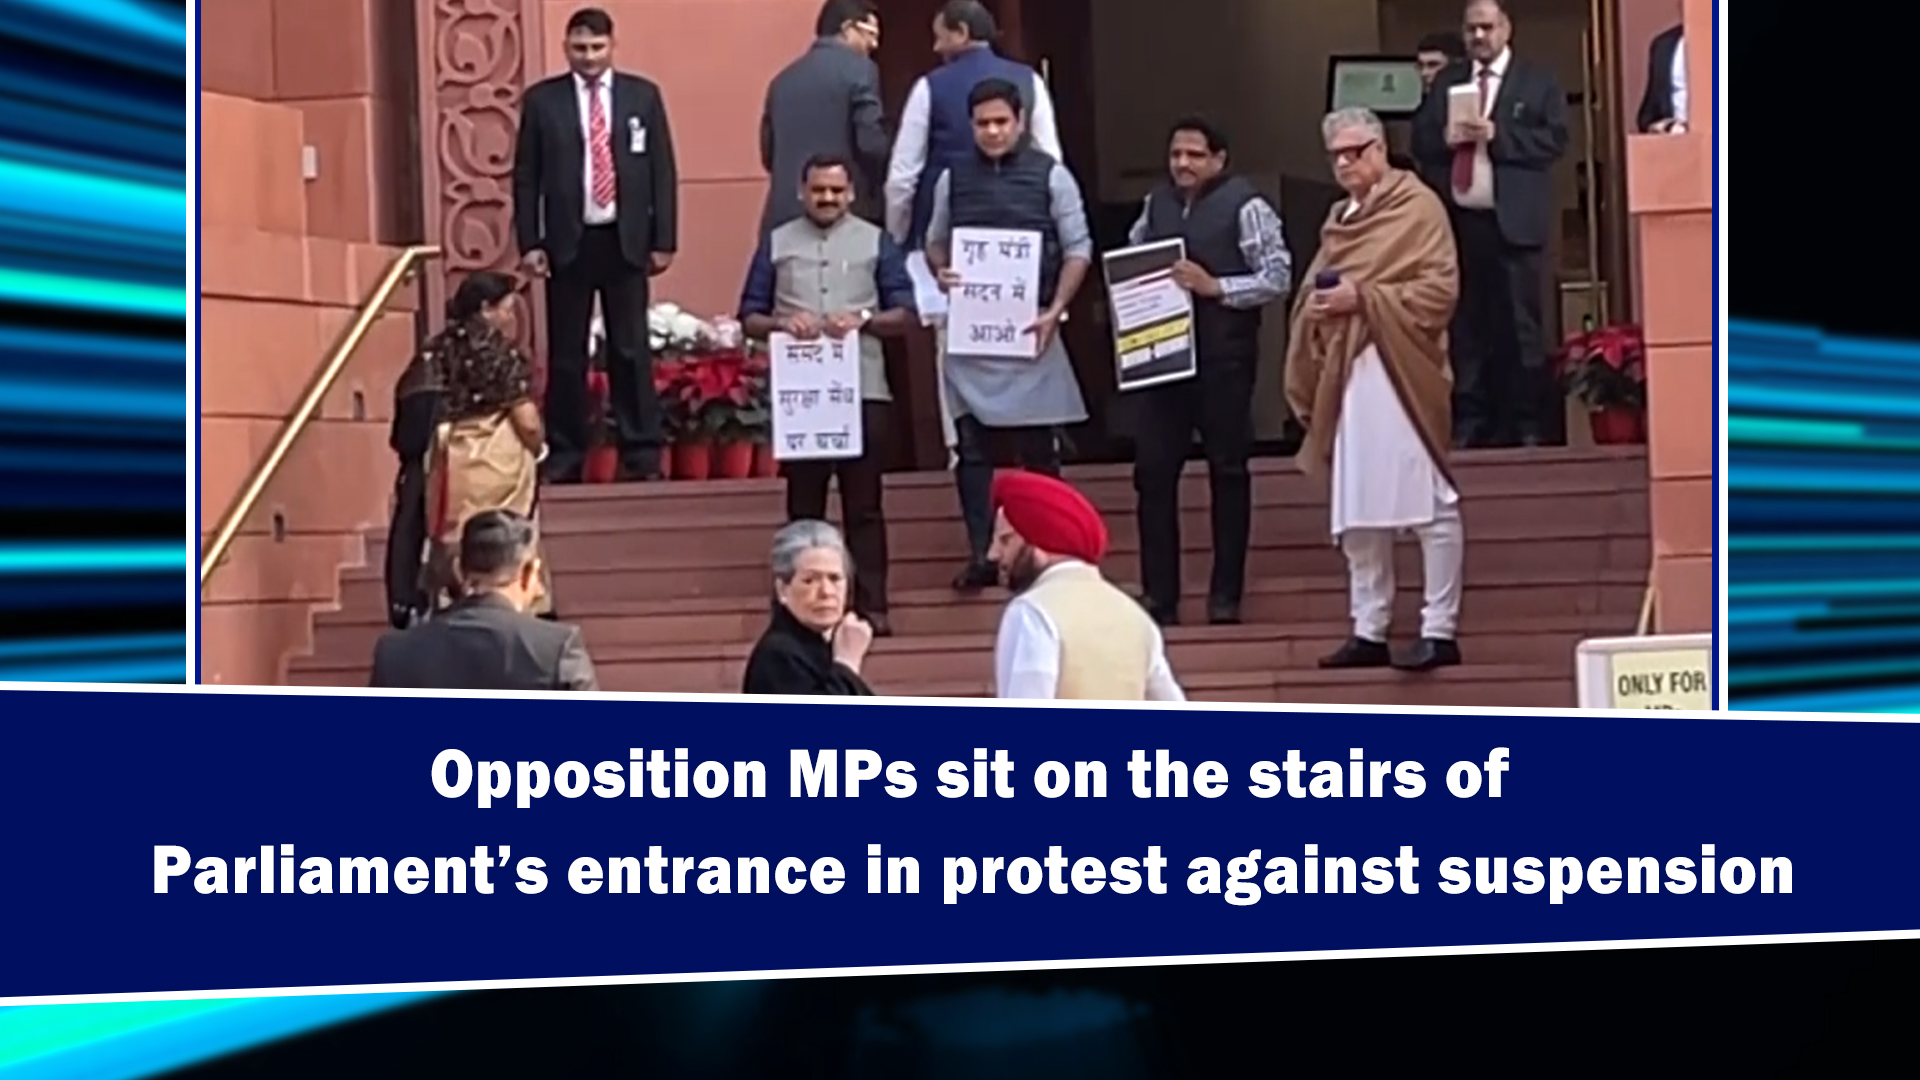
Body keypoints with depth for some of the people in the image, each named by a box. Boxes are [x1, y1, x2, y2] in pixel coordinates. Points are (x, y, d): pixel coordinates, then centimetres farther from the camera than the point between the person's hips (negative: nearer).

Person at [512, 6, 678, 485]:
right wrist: (529, 243, -4)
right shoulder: (541, 99, 2)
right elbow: (526, 176, 3)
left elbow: (662, 170, 4)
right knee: (566, 354, 3)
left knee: (631, 351, 2)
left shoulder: (643, 95, 5)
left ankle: (642, 456, 7)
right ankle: (564, 457, 9)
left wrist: (664, 240, -1)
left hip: (625, 241, 0)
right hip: (568, 242, 0)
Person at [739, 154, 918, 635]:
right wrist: (781, 323, -11)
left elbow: (905, 313, 5)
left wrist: (864, 319, -14)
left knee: (864, 505, -1)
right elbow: (749, 317, 9)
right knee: (803, 506, 5)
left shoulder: (875, 242, 9)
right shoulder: (777, 243, 11)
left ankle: (871, 607, 1)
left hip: (862, 389, -1)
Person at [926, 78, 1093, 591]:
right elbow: (935, 241, 17)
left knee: (1038, 448, 4)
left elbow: (1078, 248, 0)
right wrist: (940, 271, -6)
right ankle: (980, 556, 5)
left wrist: (1055, 311, -10)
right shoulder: (953, 178, 6)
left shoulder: (1050, 175, -2)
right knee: (973, 446, 1)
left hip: (1030, 328, -2)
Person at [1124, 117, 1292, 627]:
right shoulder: (1157, 203, 10)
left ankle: (1226, 596, 14)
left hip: (1223, 356, -5)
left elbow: (1278, 276, -11)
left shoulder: (1245, 205, -7)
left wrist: (1215, 287, -17)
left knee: (1228, 470, 6)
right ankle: (1158, 595, 9)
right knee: (1153, 470, 2)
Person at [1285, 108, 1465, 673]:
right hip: (1345, 373, 8)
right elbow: (1315, 291, 26)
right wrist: (1319, 304, 4)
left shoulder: (1417, 206, -1)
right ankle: (1368, 631, 11)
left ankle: (1440, 630, -6)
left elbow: (1440, 286, -10)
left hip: (1398, 372, -8)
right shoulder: (1338, 218, 20)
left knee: (1426, 500, -7)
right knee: (1356, 510, 7)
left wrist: (1362, 298, -14)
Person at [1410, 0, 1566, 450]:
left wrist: (1497, 135, -15)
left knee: (1521, 325, -3)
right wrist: (1445, 137, -9)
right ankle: (1467, 425, 10)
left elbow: (1554, 139, -6)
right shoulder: (1446, 82, 17)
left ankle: (1529, 426, 1)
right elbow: (1419, 140, 12)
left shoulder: (1538, 81, 5)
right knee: (1464, 325, 5)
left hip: (1514, 222, -4)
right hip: (1457, 221, 4)